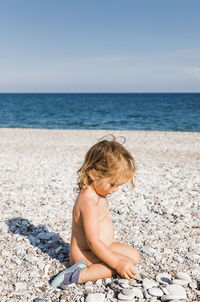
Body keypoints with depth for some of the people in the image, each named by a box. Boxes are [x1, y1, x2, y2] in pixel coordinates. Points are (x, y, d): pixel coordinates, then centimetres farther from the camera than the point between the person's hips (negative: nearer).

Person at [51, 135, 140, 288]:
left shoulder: (97, 193, 2)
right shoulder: (89, 201, -30)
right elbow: (93, 241, -31)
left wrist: (110, 243, 25)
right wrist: (117, 263, -29)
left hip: (98, 247, 10)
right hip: (84, 254, -10)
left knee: (134, 254, 15)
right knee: (130, 262, -19)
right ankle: (81, 275, -24)